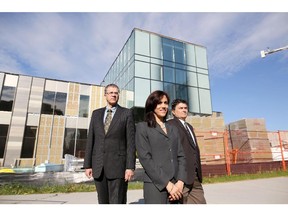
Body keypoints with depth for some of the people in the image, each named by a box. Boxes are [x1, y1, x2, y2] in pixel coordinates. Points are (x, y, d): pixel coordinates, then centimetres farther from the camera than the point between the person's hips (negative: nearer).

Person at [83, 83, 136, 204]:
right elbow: (90, 140, 10)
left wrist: (130, 167, -12)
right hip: (98, 166, 4)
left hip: (118, 165, -4)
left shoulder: (127, 113, 1)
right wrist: (87, 164, 5)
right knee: (103, 202, 13)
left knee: (117, 202, -1)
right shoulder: (96, 113, 12)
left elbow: (131, 141, -5)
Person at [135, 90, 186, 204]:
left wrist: (180, 182, -6)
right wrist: (167, 184, -12)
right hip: (155, 185, -4)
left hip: (175, 185, 5)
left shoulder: (173, 129, 15)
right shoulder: (142, 127, 0)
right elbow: (145, 158, -9)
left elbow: (181, 156, 9)